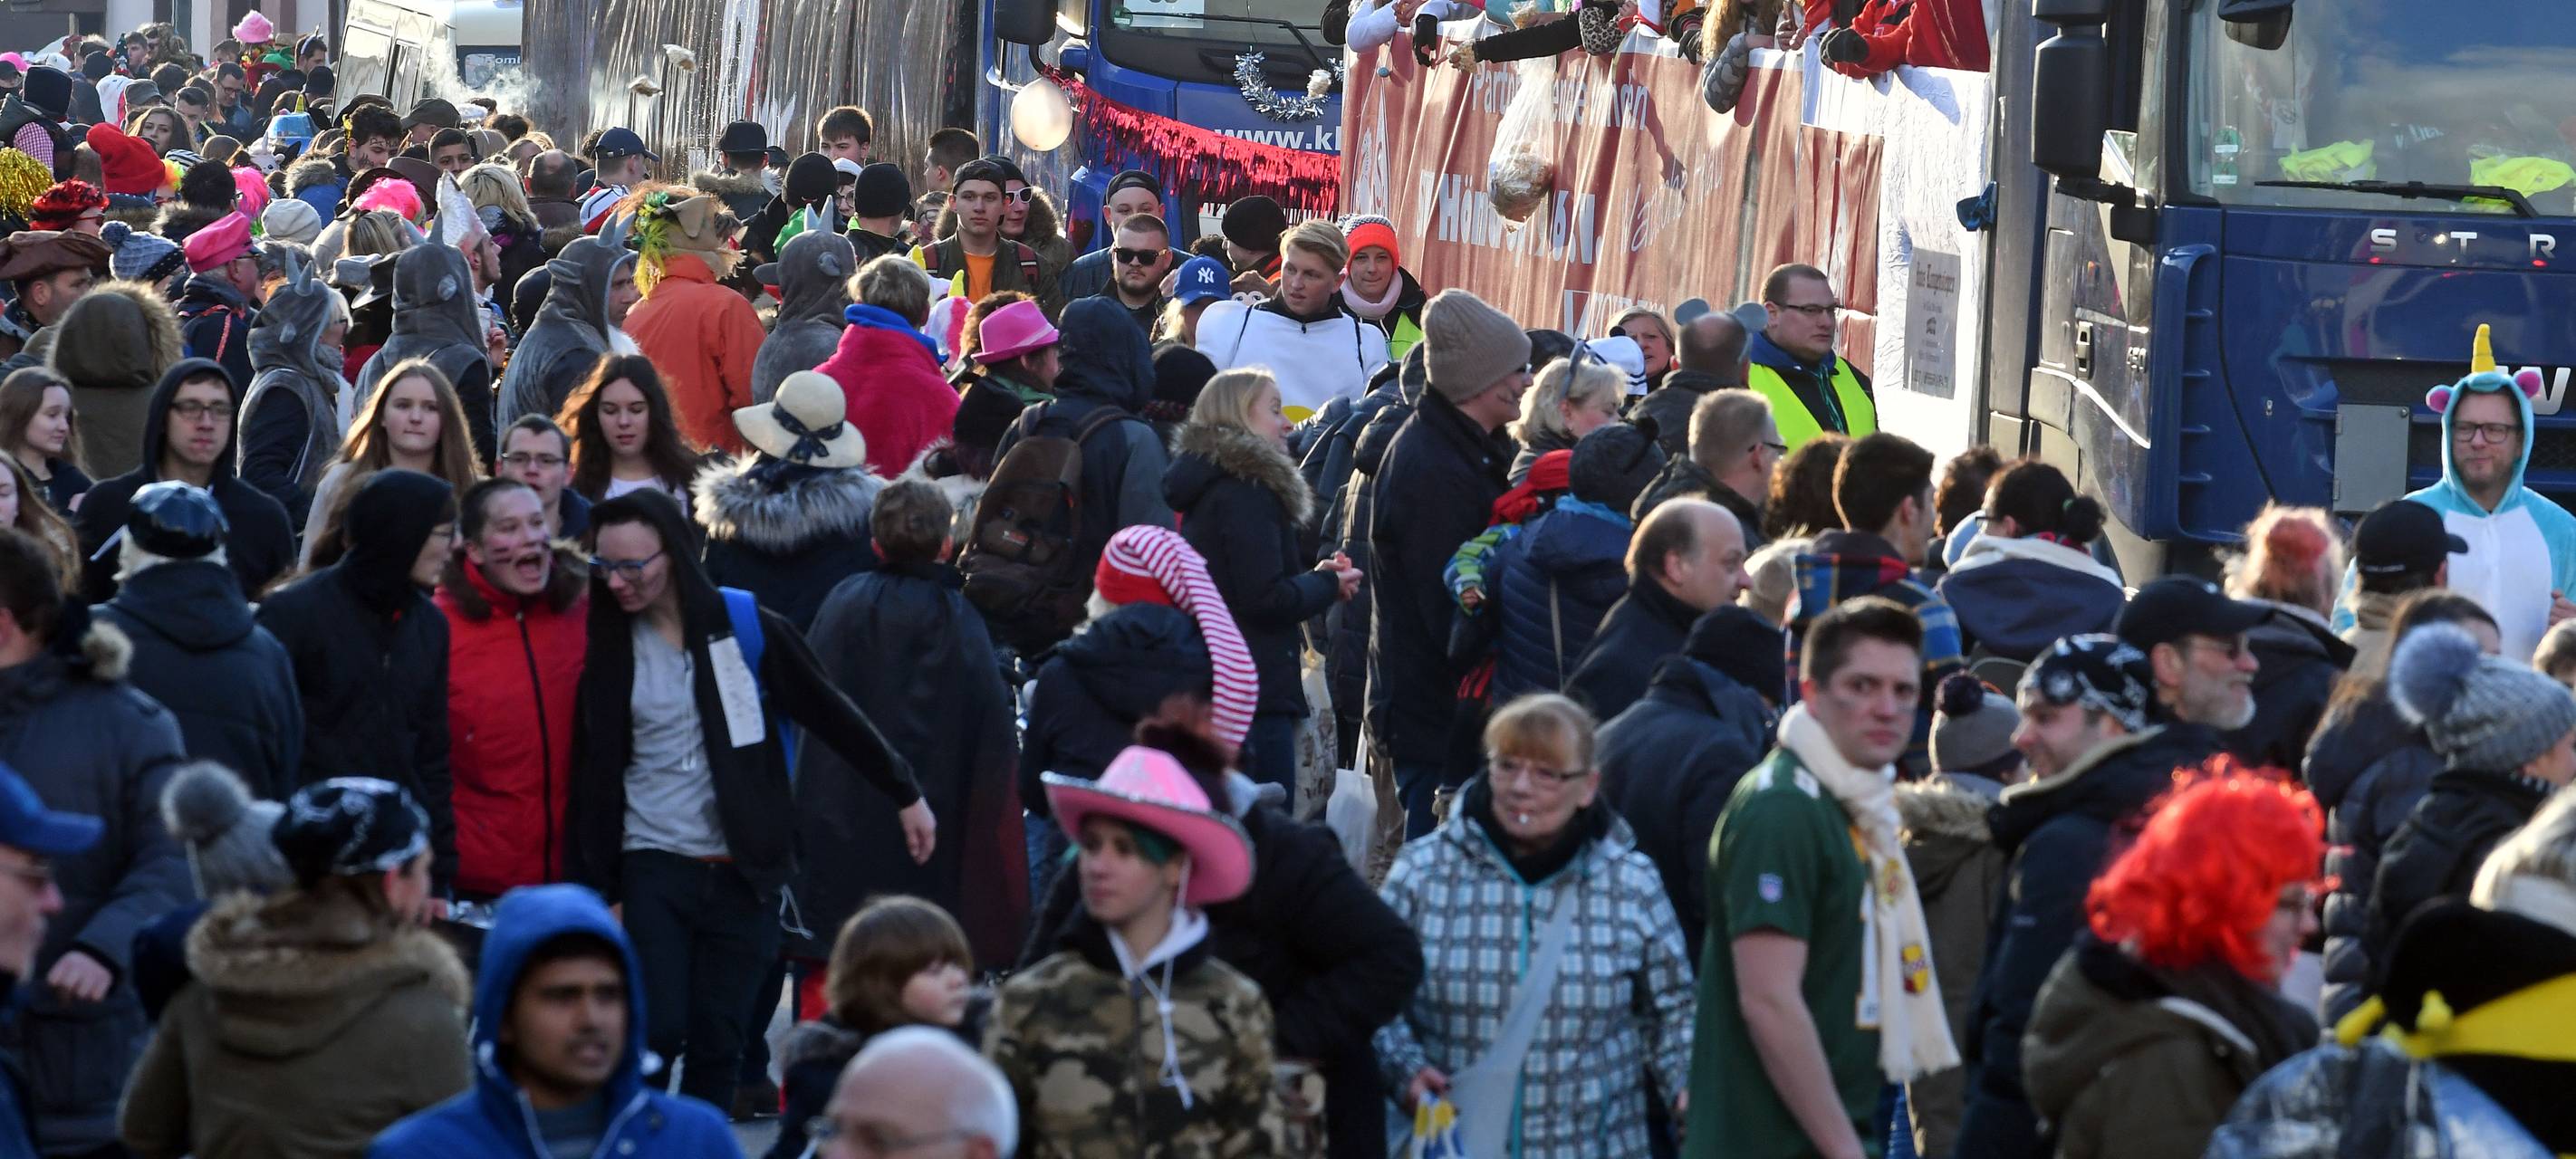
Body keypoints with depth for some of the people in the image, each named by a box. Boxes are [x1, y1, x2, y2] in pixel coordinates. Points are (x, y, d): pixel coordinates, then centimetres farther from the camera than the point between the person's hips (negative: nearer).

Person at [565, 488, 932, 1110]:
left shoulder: (744, 628, -3)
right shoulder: (610, 645, 2)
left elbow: (831, 715, 4)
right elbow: (594, 775, 3)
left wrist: (906, 795, 8)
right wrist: (597, 888, -1)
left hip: (741, 872, 0)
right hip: (654, 868, 0)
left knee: (717, 1042, 2)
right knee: (658, 1031, -11)